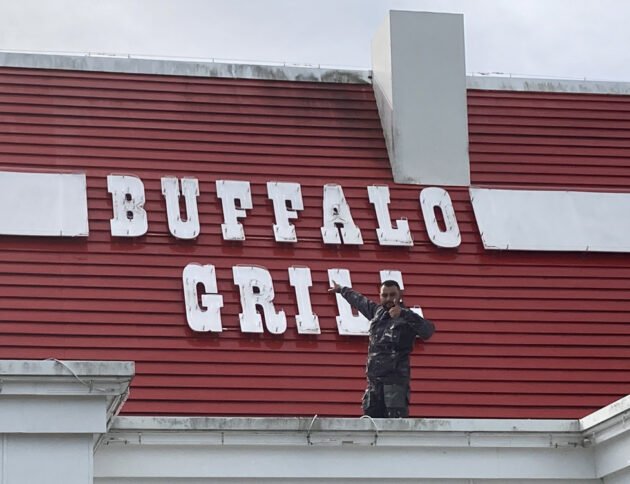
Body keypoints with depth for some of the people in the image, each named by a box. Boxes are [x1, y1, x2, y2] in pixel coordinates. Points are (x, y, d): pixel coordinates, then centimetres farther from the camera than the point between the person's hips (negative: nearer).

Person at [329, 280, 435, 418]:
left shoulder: (407, 318, -3)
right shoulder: (377, 311, 15)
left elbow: (428, 331, -22)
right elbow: (359, 300, 34)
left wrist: (404, 313, -31)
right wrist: (341, 289, 51)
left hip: (396, 379, -6)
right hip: (374, 380, 7)